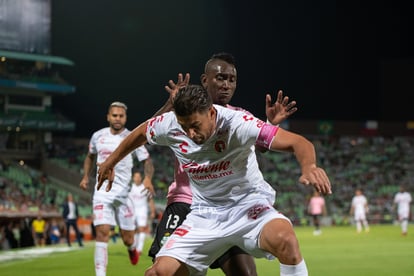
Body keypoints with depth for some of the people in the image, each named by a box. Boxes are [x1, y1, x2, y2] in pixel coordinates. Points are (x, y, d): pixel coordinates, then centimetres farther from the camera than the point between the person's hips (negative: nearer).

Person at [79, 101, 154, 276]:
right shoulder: (98, 136, 5)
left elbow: (147, 161, -4)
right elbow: (90, 156, 24)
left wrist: (148, 178, -23)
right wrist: (86, 176, 14)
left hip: (123, 193, -1)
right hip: (102, 191, 1)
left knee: (127, 239, 5)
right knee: (102, 232, -16)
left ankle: (131, 248, 44)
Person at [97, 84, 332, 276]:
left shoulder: (237, 123, -26)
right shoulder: (169, 126, -13)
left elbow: (298, 142, -32)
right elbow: (140, 133, 12)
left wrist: (309, 167, -54)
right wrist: (110, 163, 25)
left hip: (248, 205, -4)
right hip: (205, 214, 4)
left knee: (285, 239, -36)